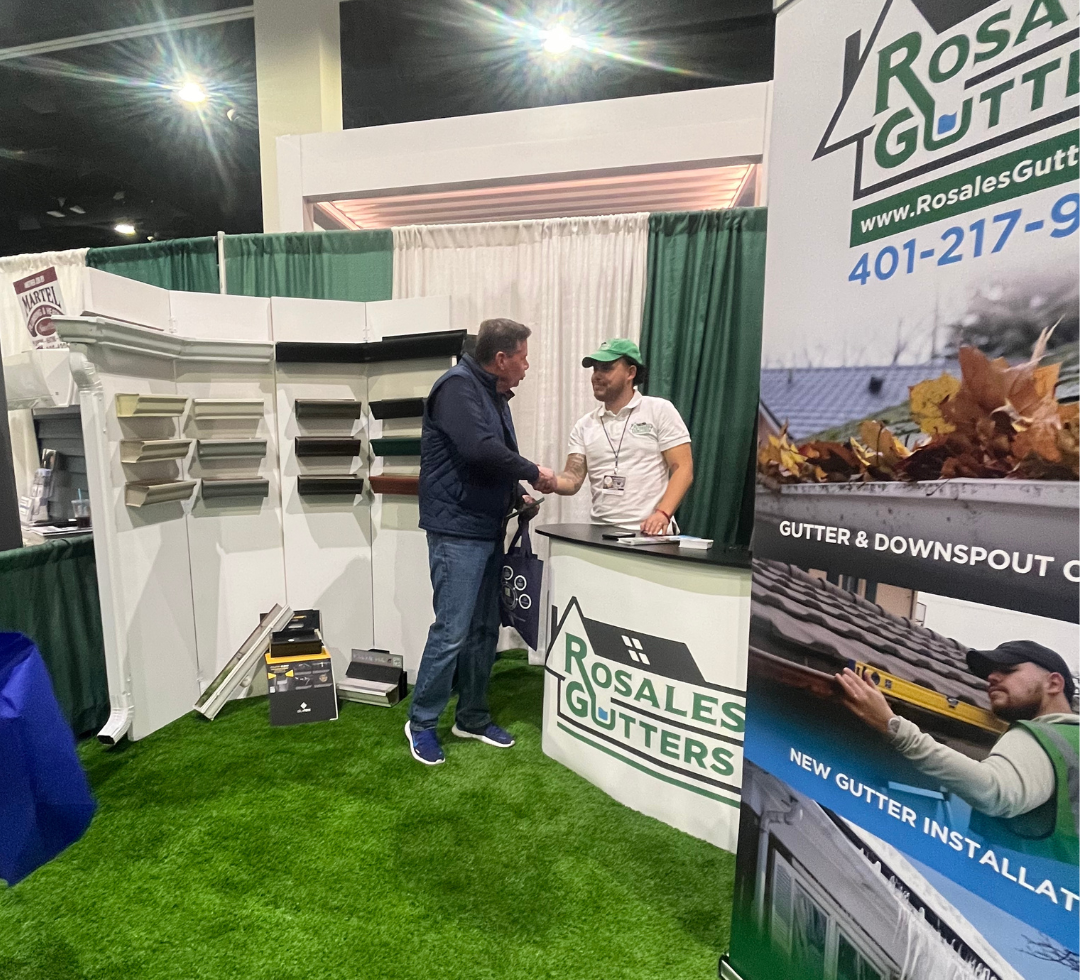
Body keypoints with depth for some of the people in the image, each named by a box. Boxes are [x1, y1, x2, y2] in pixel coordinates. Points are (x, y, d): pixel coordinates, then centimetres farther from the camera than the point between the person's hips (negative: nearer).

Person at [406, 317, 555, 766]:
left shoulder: (494, 394, 17)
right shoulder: (457, 386, -12)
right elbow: (479, 448, -26)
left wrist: (517, 495, 8)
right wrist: (532, 472, -14)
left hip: (488, 530, 9)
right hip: (457, 530, -9)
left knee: (484, 629, 14)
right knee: (451, 631, -5)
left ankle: (472, 716, 28)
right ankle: (421, 722, 15)